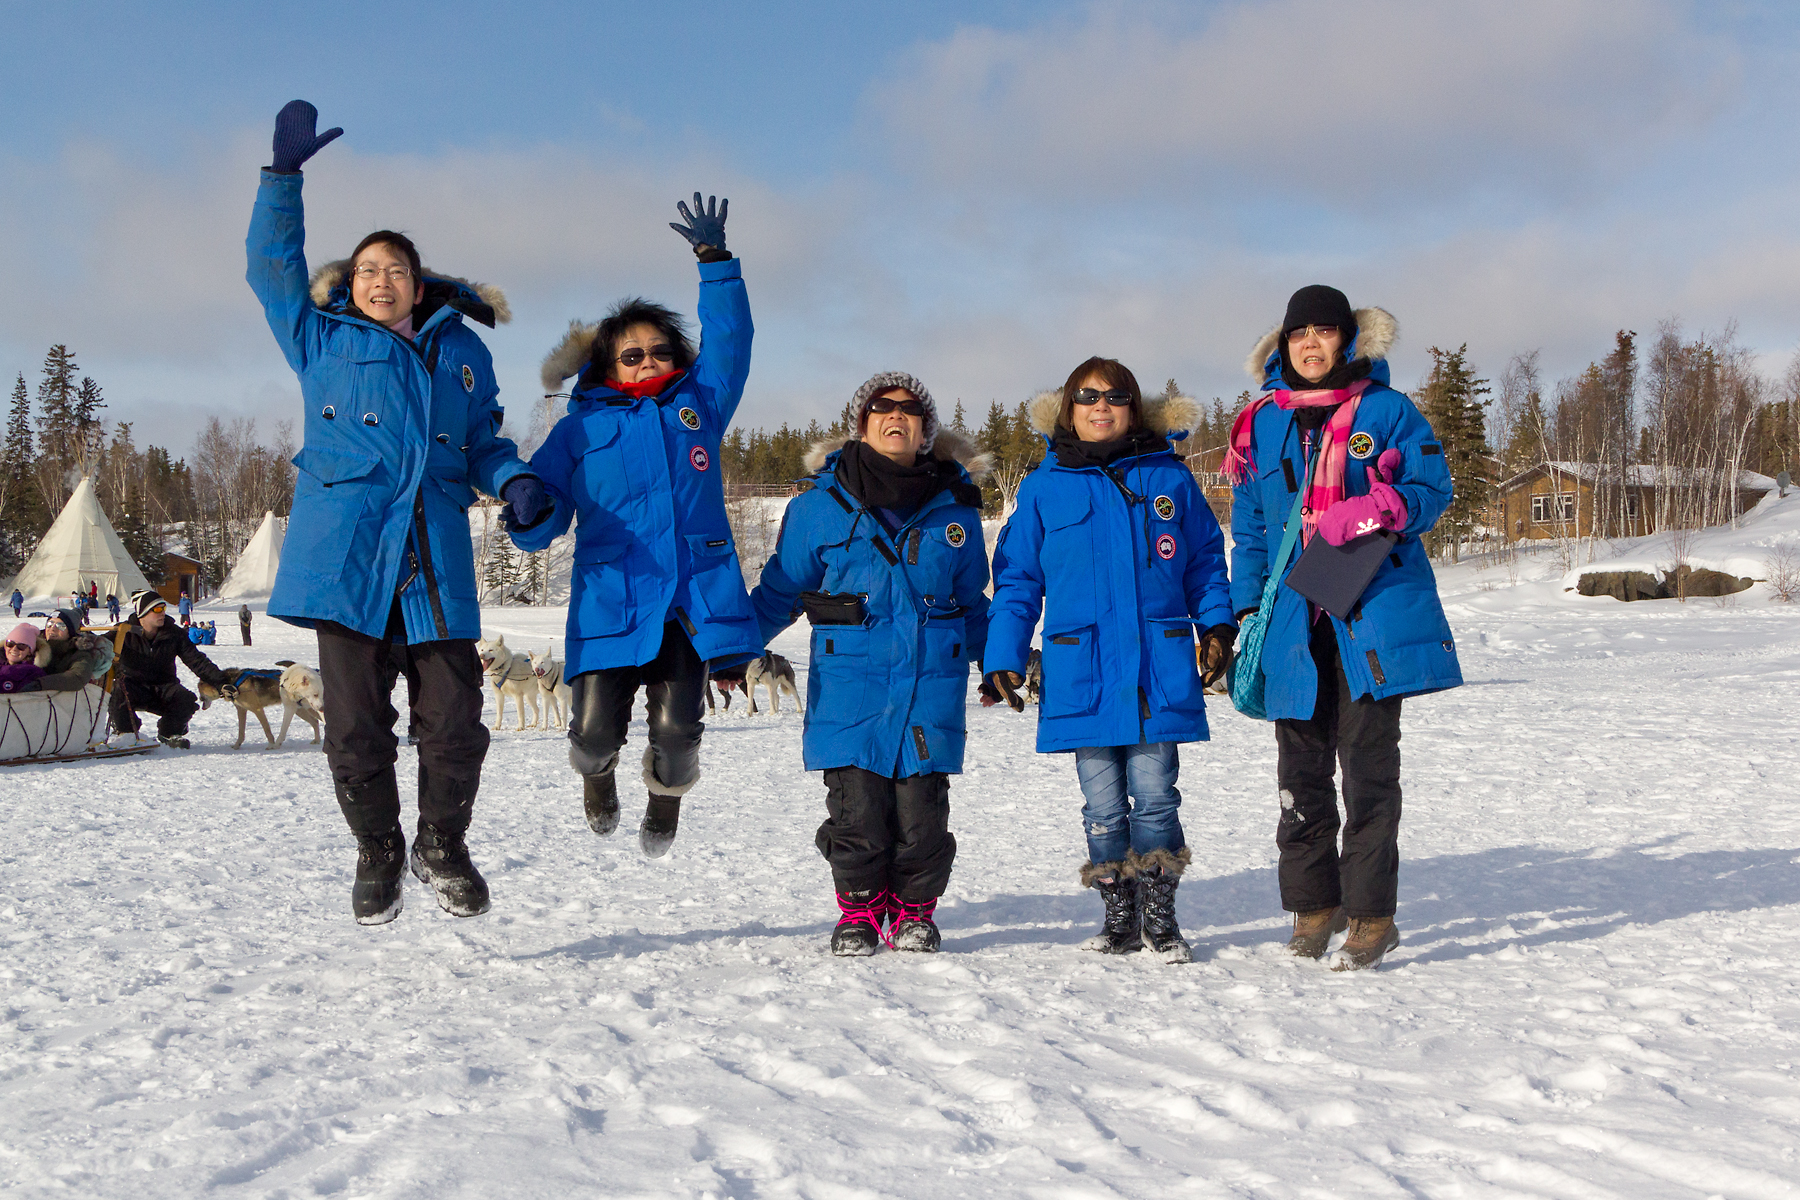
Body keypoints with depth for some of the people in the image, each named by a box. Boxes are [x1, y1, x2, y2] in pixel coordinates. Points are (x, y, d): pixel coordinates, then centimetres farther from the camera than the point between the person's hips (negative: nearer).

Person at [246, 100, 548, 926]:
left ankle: (441, 846, 21)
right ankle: (378, 853, 21)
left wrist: (515, 482, -1)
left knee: (454, 722, -2)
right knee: (356, 728, -1)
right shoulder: (323, 340, 18)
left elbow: (483, 442, 20)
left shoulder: (461, 350, 20)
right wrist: (284, 174, 6)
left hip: (436, 563, 1)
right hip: (345, 555, -1)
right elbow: (272, 263, 15)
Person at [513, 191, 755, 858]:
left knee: (677, 729, -11)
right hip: (612, 599, -1)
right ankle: (597, 772, 30)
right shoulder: (581, 428, 13)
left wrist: (715, 262, 6)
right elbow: (541, 521, 10)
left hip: (694, 596, 1)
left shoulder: (699, 403, 18)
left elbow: (728, 337, 15)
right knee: (595, 730, -11)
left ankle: (667, 794, 26)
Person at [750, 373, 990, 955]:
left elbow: (971, 603, 21)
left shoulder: (954, 505, 9)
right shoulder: (821, 502, 4)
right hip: (848, 680, -1)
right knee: (856, 806, -3)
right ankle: (859, 912, 17)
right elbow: (780, 590, 11)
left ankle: (914, 911, 20)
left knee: (921, 809, 0)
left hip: (932, 681, 1)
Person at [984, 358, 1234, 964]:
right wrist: (1003, 656, 3)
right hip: (1081, 672, 0)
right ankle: (1119, 917, 18)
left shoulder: (1170, 478, 8)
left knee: (1155, 795, 1)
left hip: (1160, 668, 0)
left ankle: (1159, 916, 15)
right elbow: (1017, 579, 9)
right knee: (1103, 804, 5)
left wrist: (1217, 624, 1)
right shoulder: (1044, 487, 8)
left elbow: (1205, 560, 14)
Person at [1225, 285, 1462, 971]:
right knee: (1301, 769, 7)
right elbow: (1250, 526, 16)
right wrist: (1247, 606, 10)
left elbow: (1433, 486, 2)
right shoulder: (1261, 425, 13)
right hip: (1294, 621, 3)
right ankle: (1313, 904, 19)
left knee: (1368, 763, -4)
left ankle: (1371, 914, 3)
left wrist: (1387, 508, -18)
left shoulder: (1386, 412, 4)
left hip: (1375, 610, -3)